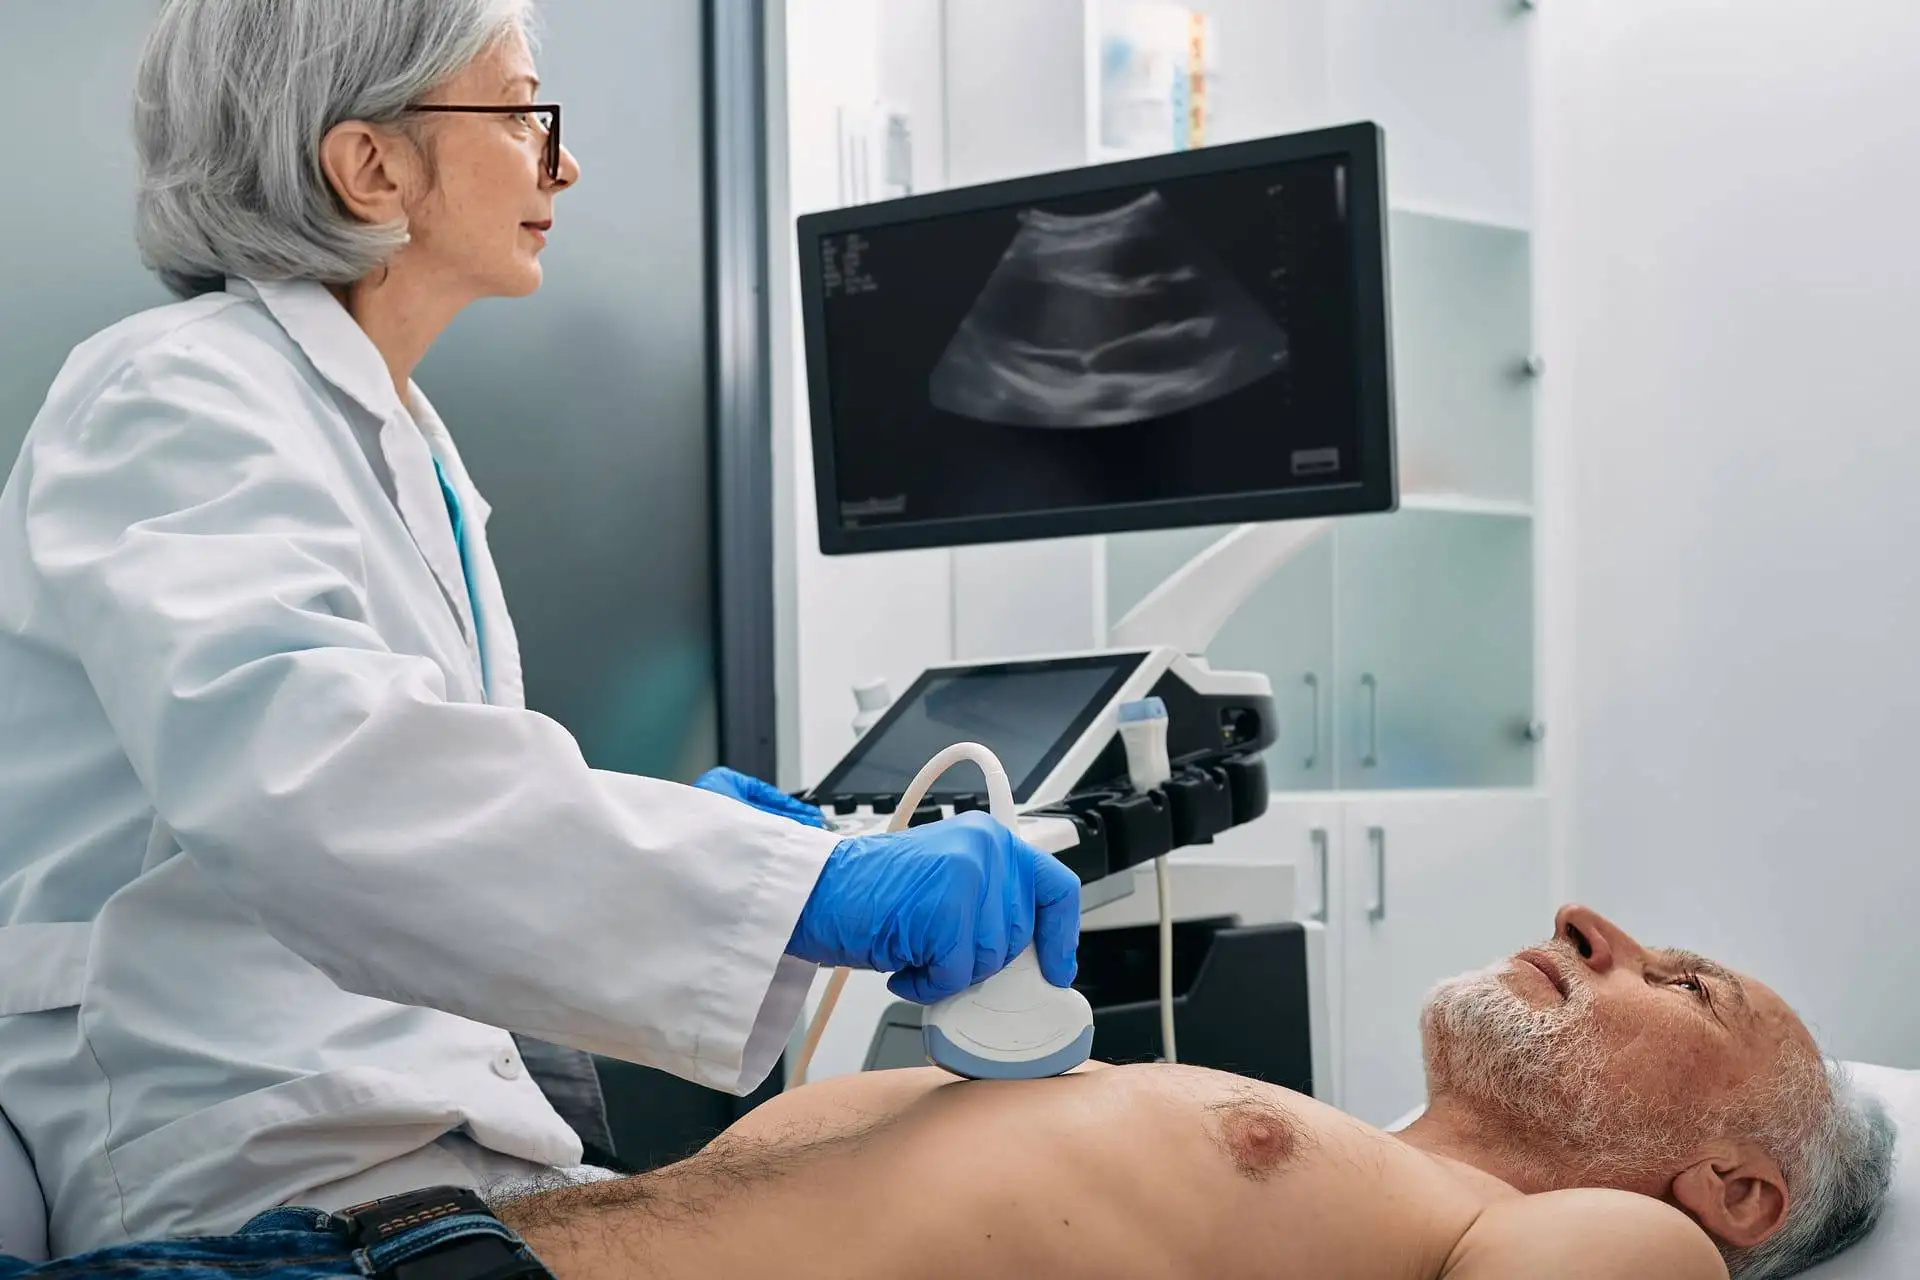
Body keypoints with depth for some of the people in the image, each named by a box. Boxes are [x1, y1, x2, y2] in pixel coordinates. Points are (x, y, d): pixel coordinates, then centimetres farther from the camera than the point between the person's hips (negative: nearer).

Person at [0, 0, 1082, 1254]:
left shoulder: (399, 436, 18)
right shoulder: (178, 396, -12)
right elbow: (280, 749, -32)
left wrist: (667, 833, 4)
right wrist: (809, 884, -40)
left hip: (411, 1109, 8)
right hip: (267, 1176, -8)